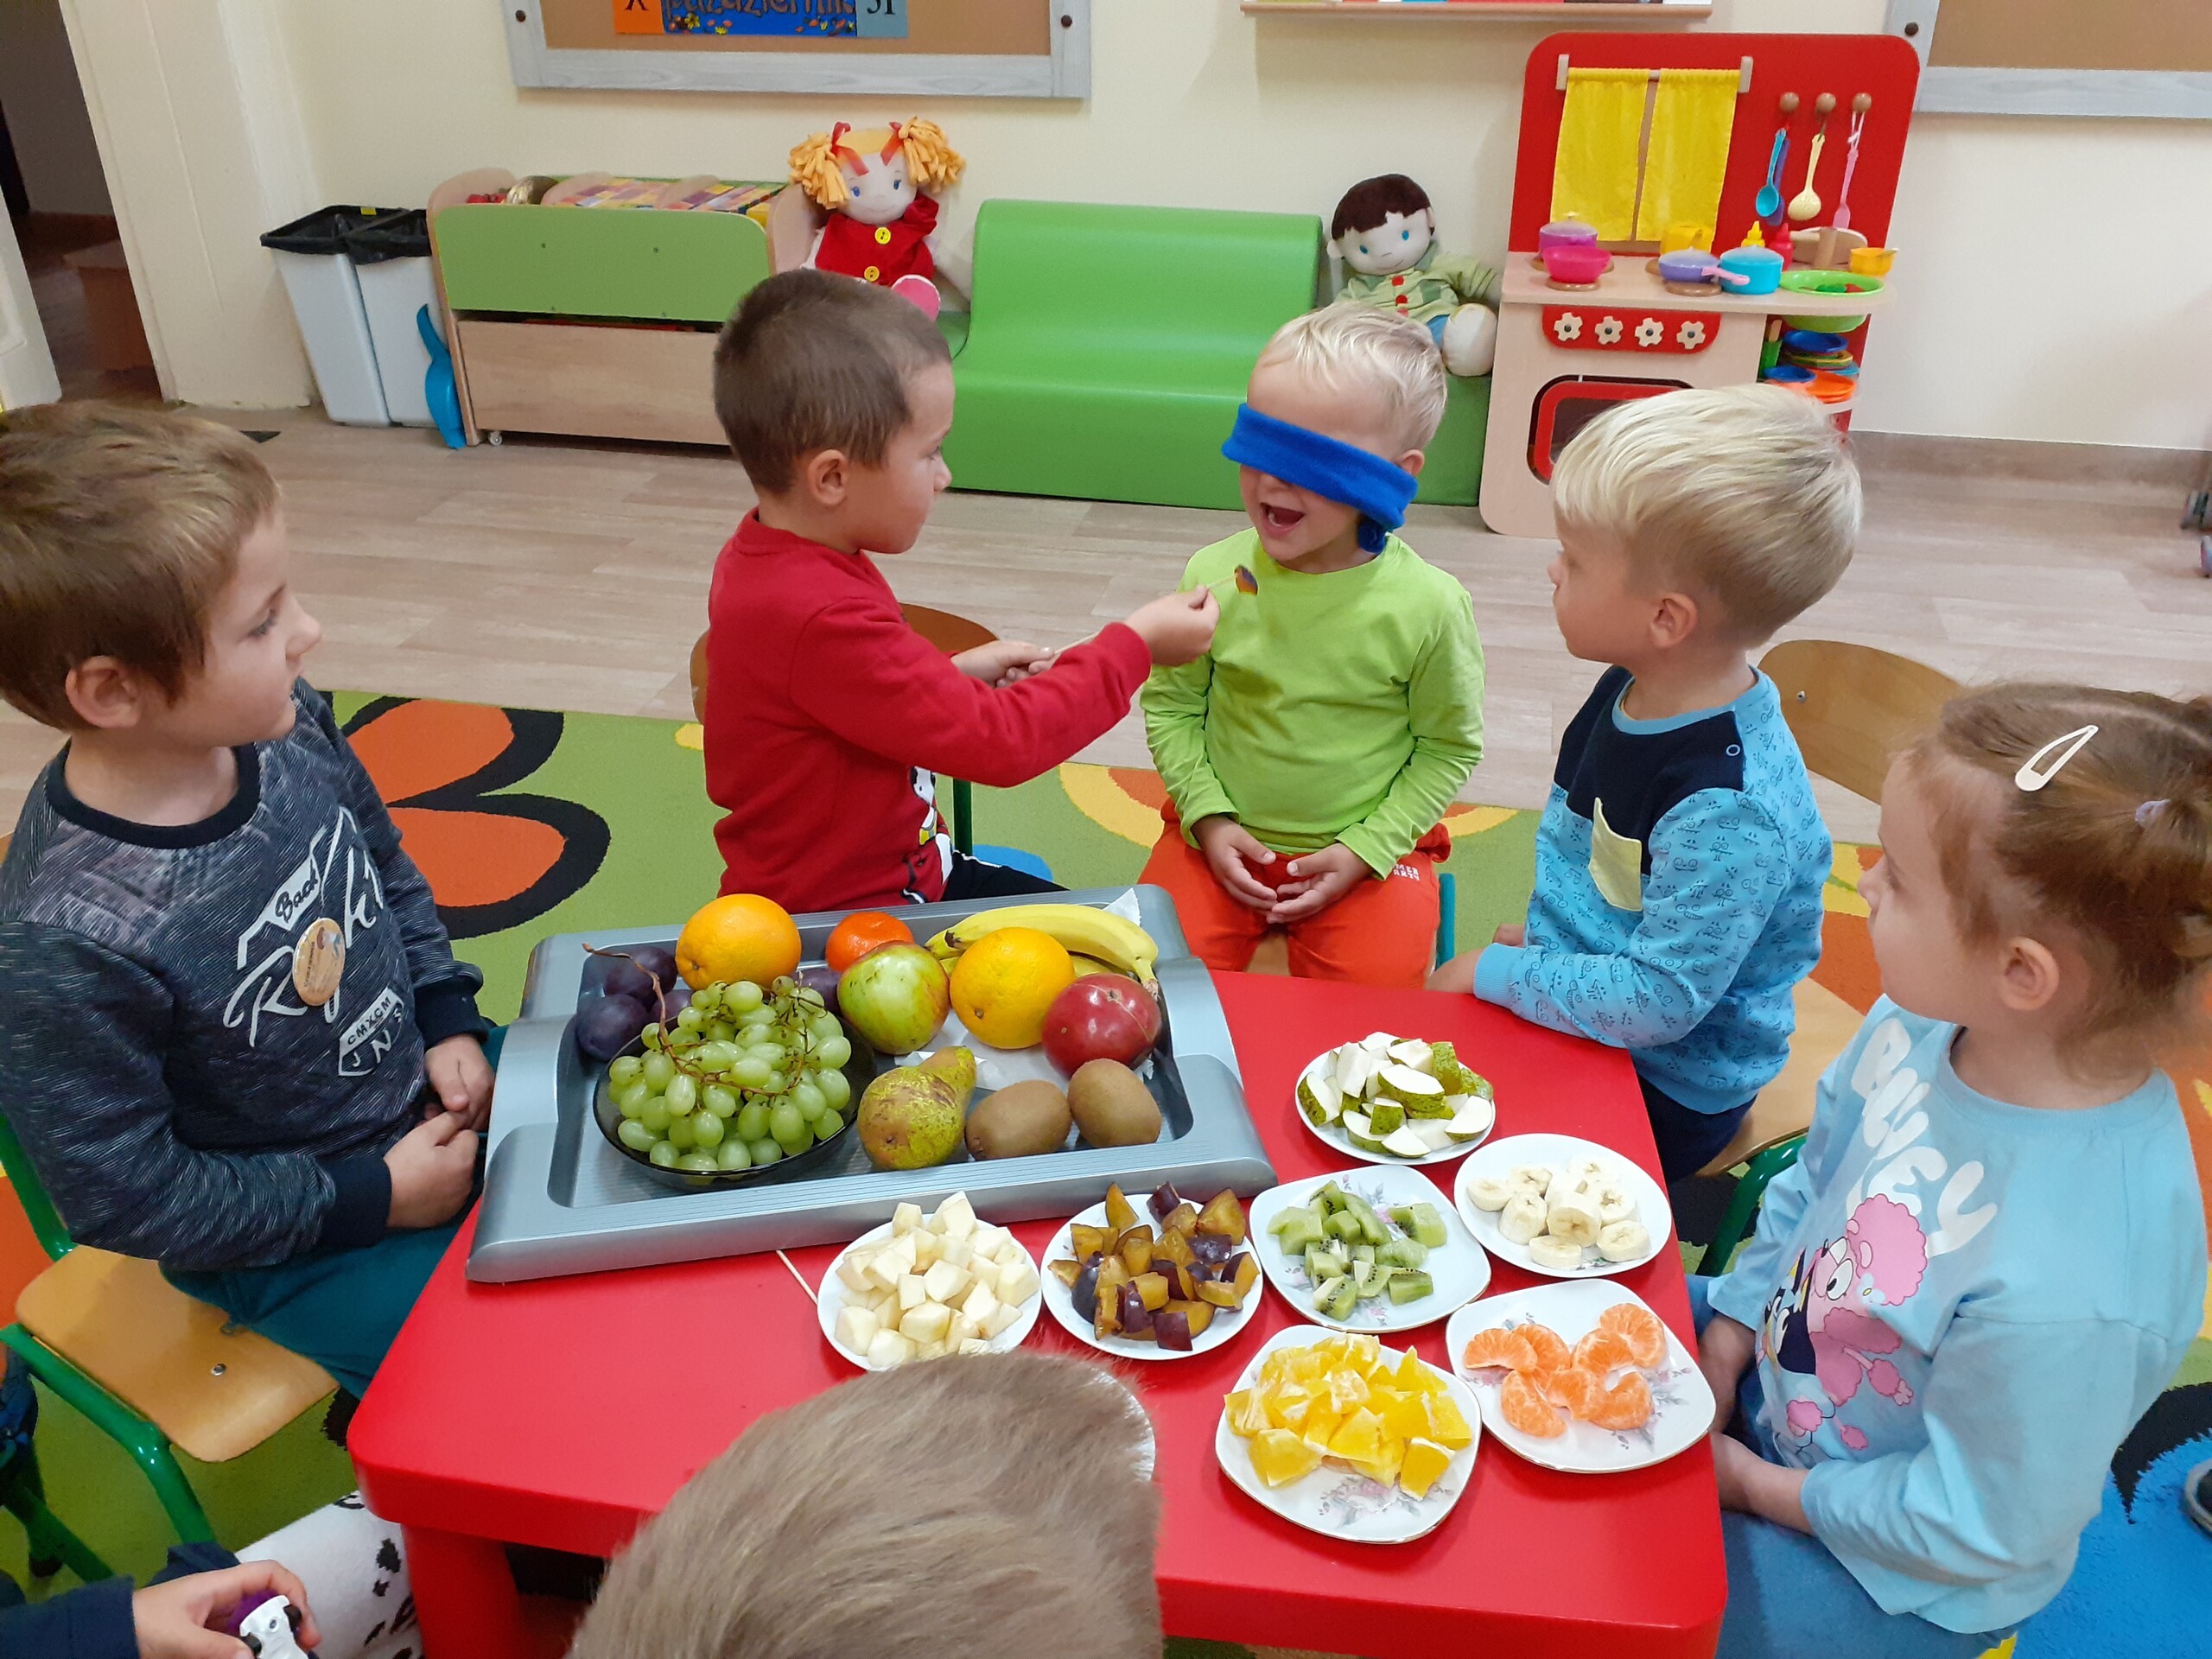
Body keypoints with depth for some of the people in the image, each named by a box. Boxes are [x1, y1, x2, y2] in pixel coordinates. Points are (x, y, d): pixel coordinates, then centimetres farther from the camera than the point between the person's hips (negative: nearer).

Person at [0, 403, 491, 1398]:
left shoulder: (288, 731, -14)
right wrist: (371, 1198, -17)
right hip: (286, 1240, -6)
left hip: (426, 1089, 6)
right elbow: (120, 1194, -20)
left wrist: (449, 1021, -3)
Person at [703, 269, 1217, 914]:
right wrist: (1135, 645, -17)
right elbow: (999, 741, -27)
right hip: (837, 919, -10)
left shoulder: (769, 557, 1)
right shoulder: (818, 618, -31)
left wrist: (954, 674, 2)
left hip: (900, 869, 10)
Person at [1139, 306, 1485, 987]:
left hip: (1369, 847, -1)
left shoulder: (1428, 606, -16)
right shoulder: (1213, 576, -10)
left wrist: (1365, 850, -9)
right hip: (1226, 836, 2)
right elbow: (1170, 705, 3)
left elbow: (1450, 746, -3)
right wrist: (1207, 816, -8)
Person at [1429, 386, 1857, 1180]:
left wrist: (1498, 973, -18)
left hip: (1664, 1090, -8)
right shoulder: (1631, 691, -5)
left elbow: (1657, 1002, -27)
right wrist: (1547, 940, 6)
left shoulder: (1730, 812, -32)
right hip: (1580, 1006, 8)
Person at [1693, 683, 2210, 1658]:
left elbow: (1980, 1526, -26)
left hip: (1895, 1577, -6)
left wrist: (1758, 1486, -15)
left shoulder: (2072, 1287, -41)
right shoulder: (1924, 1026, -19)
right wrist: (1727, 1336, -1)